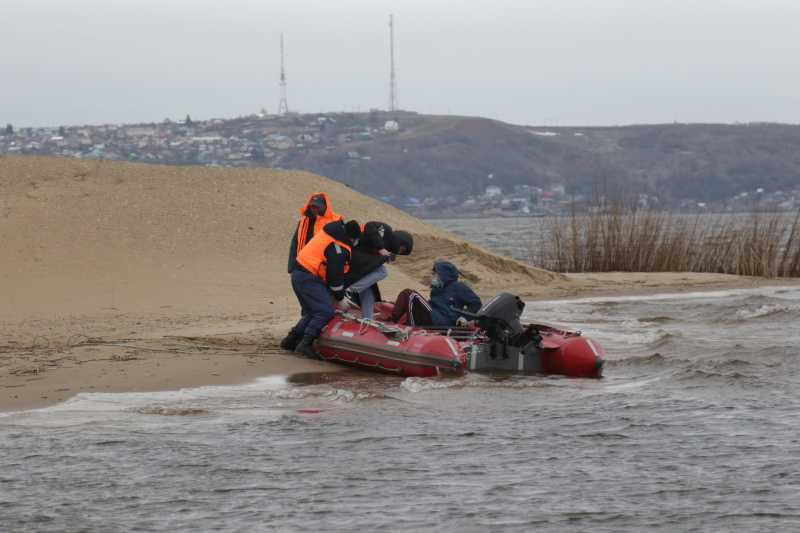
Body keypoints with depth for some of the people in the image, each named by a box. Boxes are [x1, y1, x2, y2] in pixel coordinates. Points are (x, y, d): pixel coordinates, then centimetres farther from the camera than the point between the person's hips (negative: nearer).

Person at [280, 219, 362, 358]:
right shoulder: (339, 249, -16)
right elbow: (335, 274, -13)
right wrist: (340, 299, -3)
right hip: (309, 278, -10)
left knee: (310, 312, 18)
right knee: (326, 311, -14)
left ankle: (291, 340, 19)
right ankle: (306, 343, -22)